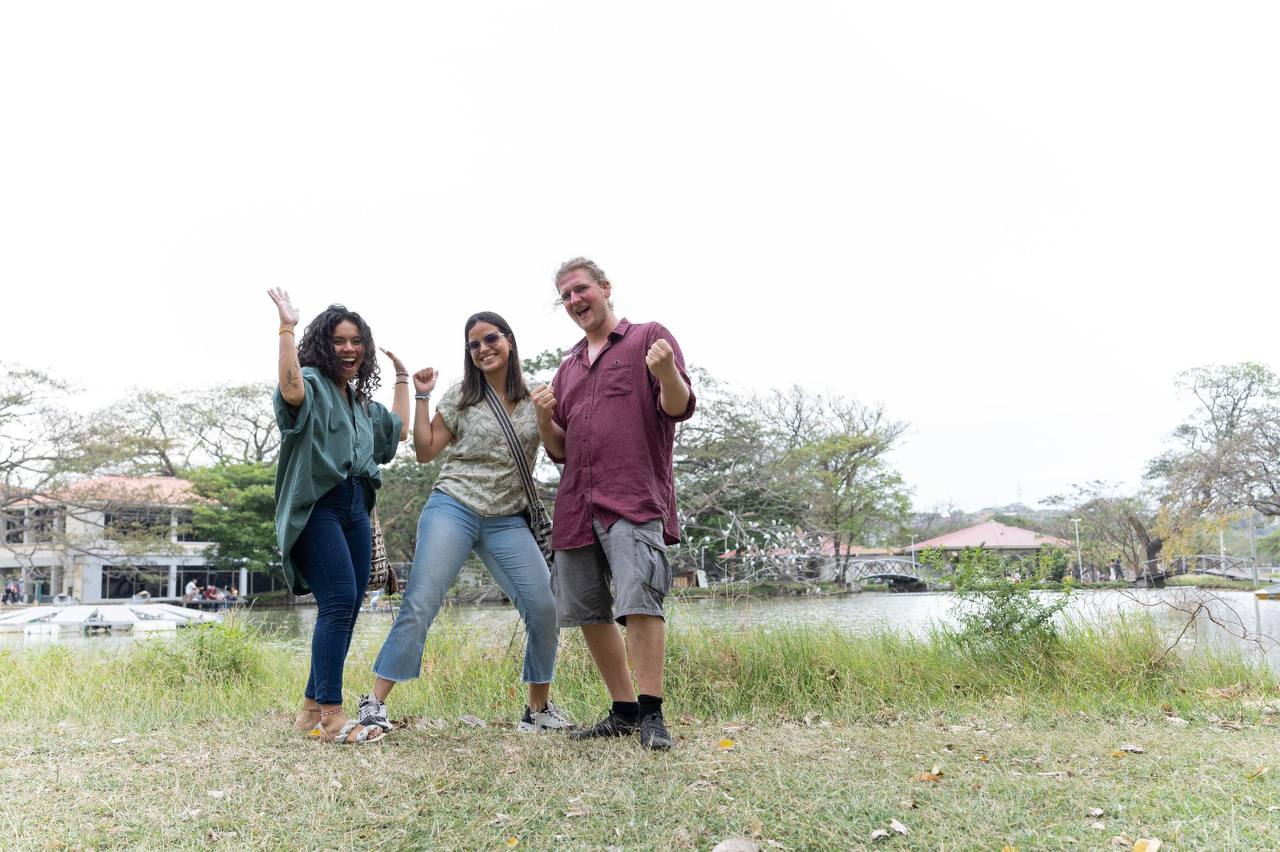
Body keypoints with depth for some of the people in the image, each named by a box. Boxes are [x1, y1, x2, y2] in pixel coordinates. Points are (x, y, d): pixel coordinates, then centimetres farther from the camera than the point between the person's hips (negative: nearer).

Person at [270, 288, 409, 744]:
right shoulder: (313, 384, -1)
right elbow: (290, 389, -26)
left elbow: (400, 431, 35)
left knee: (346, 611, 5)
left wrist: (402, 377, 38)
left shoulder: (362, 402, 23)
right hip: (317, 505, -8)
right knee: (339, 601, -19)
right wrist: (287, 328, -23)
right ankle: (331, 715, -19)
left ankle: (311, 710, 14)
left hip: (356, 510, 8)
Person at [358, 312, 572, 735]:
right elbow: (425, 451, 5)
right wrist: (422, 397, -1)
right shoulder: (460, 397, 6)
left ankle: (539, 709, 8)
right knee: (420, 604, -11)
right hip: (452, 509, -2)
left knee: (544, 609, -9)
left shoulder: (534, 399, 10)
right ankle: (375, 702, -2)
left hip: (509, 521, 2)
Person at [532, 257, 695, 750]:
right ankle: (624, 710, 21)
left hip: (634, 499, -7)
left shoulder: (649, 338, 6)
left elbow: (679, 409, -6)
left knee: (639, 603, -18)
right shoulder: (568, 368, 23)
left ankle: (651, 715, -8)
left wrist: (667, 373, -27)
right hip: (576, 503, 7)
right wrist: (545, 419, 1)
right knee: (587, 612, 9)